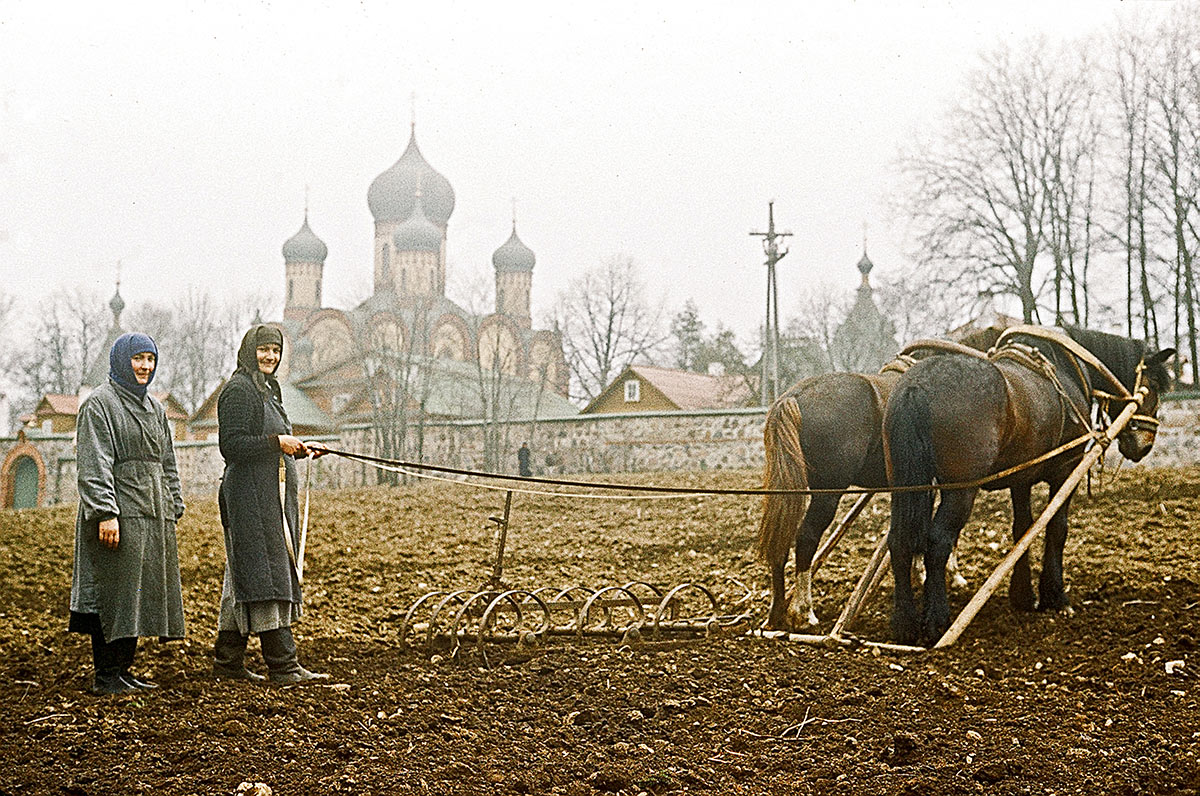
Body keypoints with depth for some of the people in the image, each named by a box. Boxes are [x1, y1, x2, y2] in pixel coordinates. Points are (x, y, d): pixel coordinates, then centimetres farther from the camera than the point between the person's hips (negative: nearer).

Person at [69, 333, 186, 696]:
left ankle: (123, 669, 16)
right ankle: (105, 676, -2)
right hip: (119, 512, -8)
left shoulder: (154, 407, 18)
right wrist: (105, 512, -22)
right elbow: (93, 464, -14)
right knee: (114, 593, -8)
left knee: (141, 593, 9)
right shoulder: (99, 403, -6)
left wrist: (172, 511, 15)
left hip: (152, 513, 8)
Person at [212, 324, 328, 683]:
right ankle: (282, 664, -11)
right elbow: (232, 446, -18)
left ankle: (227, 659, 16)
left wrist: (296, 449, 10)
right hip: (250, 496, -10)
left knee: (243, 578, 11)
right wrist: (277, 442, -22)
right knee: (265, 575, -11)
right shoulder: (238, 390, -10)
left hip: (271, 497, 10)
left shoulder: (267, 389, 20)